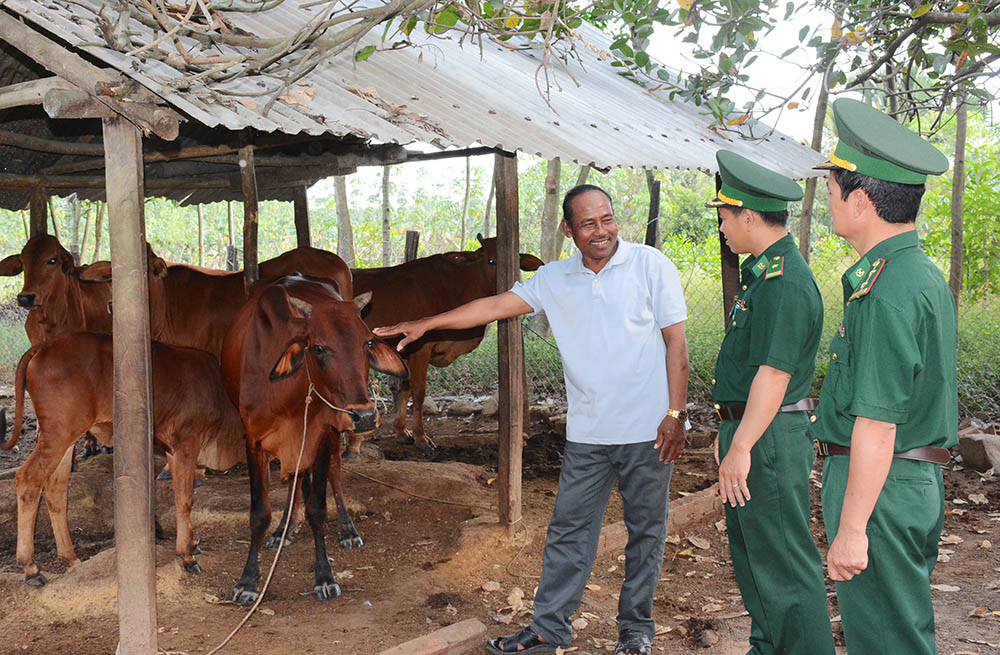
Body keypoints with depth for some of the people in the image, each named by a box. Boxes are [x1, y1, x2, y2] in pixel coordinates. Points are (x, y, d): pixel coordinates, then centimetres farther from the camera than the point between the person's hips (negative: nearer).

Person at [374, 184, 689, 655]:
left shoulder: (651, 266, -4)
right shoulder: (555, 280, 6)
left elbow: (676, 341, -4)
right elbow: (495, 306, 5)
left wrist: (676, 413, -9)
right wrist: (426, 324, -1)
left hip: (648, 430, -3)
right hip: (587, 434, 3)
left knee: (645, 532, 9)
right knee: (569, 529, 8)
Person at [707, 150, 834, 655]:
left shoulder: (784, 282, -19)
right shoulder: (763, 273, 15)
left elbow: (774, 373, -25)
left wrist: (741, 448, -25)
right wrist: (730, 431, 23)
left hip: (770, 438, -11)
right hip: (750, 429, 11)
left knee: (784, 563, -3)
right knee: (751, 554, 19)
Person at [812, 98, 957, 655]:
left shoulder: (888, 291, -22)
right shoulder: (924, 273, 11)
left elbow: (878, 423, -24)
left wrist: (851, 529, -21)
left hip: (880, 485, -10)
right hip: (919, 482, 10)